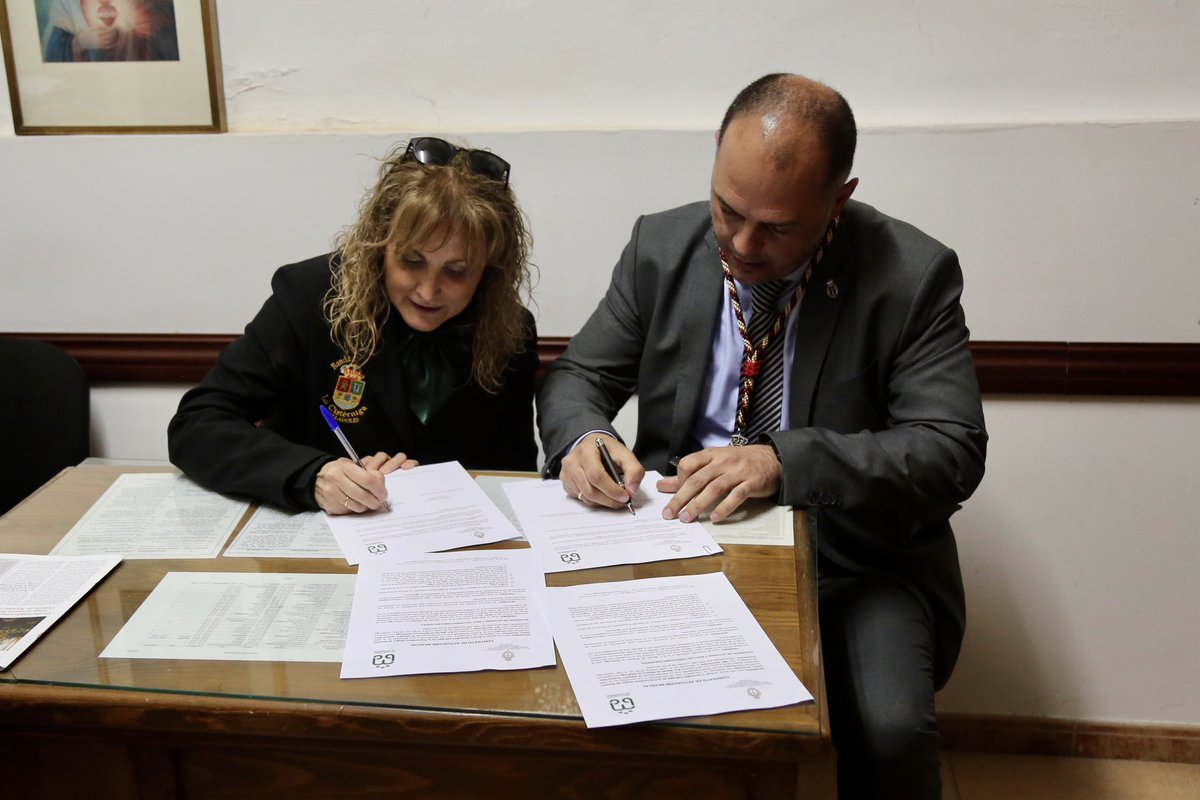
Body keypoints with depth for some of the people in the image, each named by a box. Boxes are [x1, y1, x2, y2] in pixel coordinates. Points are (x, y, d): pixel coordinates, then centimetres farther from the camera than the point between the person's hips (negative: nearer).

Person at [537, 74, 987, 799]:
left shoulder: (914, 275, -9)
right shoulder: (661, 248, 0)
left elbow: (952, 450, -15)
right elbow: (579, 376, 7)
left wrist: (783, 462, -29)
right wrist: (582, 437, -19)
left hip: (852, 561, -2)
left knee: (889, 732, -28)